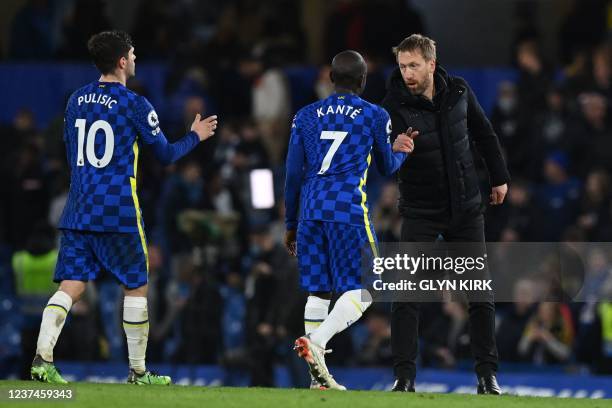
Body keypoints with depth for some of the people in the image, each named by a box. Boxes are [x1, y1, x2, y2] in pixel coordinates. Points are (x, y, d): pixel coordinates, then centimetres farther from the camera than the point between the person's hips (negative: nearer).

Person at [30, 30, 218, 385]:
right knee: (137, 286, 9)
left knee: (71, 286, 0)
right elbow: (166, 154, 1)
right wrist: (196, 136, 18)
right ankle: (138, 371, 13)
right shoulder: (134, 104, -7)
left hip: (77, 209, 5)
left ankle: (42, 356, -19)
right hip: (118, 211, -5)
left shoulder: (77, 101, 10)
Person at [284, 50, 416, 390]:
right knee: (362, 292, -2)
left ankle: (319, 377, 6)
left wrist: (290, 224, 19)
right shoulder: (376, 116, 5)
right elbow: (388, 167, 17)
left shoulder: (306, 116, 14)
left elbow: (293, 174, 13)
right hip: (349, 211, -5)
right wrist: (402, 150, 39)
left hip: (311, 210, 5)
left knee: (318, 292, 9)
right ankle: (316, 342, -26)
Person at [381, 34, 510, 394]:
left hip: (466, 206, 3)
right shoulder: (394, 105, -15)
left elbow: (483, 131, 12)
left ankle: (487, 374, 13)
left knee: (481, 291, 4)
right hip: (420, 212, -3)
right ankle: (405, 376, -5)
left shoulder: (458, 91, -5)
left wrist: (499, 176, 16)